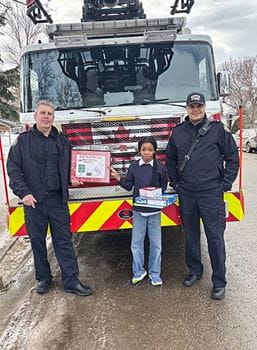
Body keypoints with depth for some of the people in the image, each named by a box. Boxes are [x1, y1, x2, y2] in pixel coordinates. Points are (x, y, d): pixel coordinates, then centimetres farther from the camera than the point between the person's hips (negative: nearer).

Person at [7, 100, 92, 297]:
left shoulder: (62, 141, 8)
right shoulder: (24, 140, 2)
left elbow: (67, 169, 15)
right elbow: (13, 168, -2)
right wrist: (23, 193, -11)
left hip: (58, 201, 1)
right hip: (34, 201, -1)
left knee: (64, 240, 4)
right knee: (37, 241, 11)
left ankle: (71, 281, 13)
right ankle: (43, 278, 28)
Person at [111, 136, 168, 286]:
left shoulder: (161, 167, -4)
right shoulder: (134, 166, 2)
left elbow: (164, 188, 1)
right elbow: (129, 186, 5)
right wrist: (118, 177, -7)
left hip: (155, 211, -1)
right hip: (138, 210, 1)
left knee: (156, 243, 8)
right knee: (136, 243, 8)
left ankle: (155, 273, 24)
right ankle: (138, 272, 26)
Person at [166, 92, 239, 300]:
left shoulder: (217, 129, -1)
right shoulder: (178, 132, 7)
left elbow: (232, 157, 1)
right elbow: (170, 160, 16)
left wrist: (225, 184, -3)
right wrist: (175, 183, 10)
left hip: (211, 193, -3)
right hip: (186, 194, 3)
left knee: (215, 236, 1)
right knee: (191, 234, 14)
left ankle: (219, 281, 15)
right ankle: (195, 271, 32)